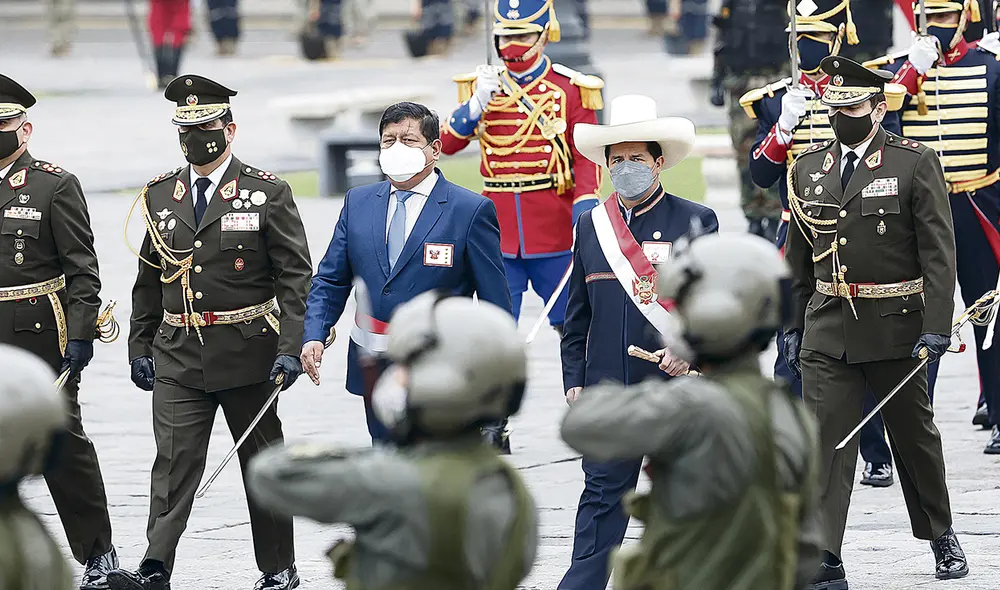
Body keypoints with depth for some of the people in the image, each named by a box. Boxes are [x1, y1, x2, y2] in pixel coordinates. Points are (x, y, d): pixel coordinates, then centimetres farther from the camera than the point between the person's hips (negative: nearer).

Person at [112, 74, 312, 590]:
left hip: (247, 351, -3)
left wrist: (290, 350, -15)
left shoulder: (267, 193, -4)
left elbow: (295, 277, -7)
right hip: (178, 355, 3)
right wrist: (139, 348, 10)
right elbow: (148, 280, 15)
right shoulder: (160, 195, 8)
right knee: (173, 461, -7)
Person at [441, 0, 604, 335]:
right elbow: (447, 144, 6)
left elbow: (587, 160, -3)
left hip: (555, 229, -2)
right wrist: (477, 104, -11)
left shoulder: (570, 90, 0)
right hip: (499, 232, 2)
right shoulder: (483, 86, 9)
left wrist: (585, 219, -16)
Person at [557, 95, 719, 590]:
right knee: (602, 494, 1)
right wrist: (573, 378, 8)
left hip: (677, 383, -2)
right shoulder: (591, 225, 10)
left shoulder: (694, 222, 0)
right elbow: (578, 315, 15)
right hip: (606, 389, 2)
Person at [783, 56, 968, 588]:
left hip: (896, 326, -3)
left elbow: (939, 253, -9)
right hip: (827, 328, 3)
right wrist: (793, 325, 13)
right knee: (824, 437, -7)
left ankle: (942, 535, 32)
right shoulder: (808, 168, 7)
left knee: (913, 433, 12)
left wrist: (936, 327, -16)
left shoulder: (916, 164, -7)